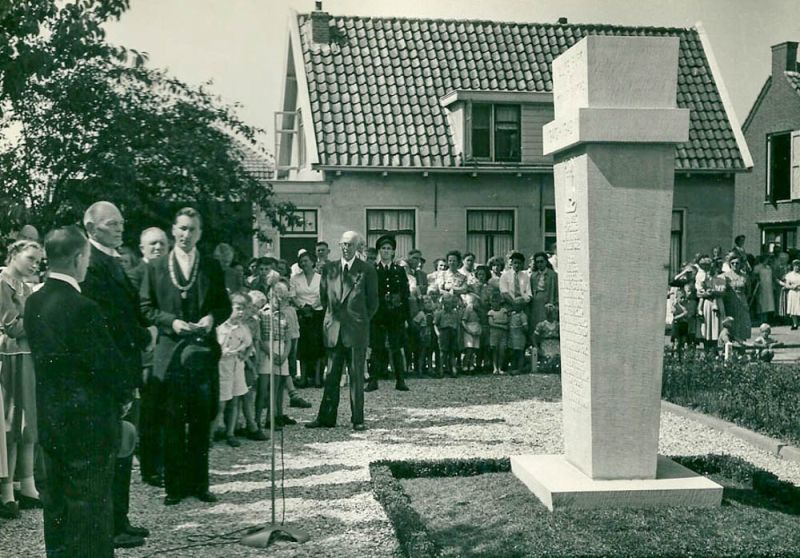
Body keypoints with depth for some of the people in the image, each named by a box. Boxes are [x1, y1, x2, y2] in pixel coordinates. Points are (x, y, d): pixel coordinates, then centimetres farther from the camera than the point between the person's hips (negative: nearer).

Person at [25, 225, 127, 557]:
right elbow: (108, 363, -19)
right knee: (90, 508, 2)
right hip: (87, 424, -8)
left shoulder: (34, 302, 3)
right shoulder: (82, 308, -22)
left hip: (48, 418, 8)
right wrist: (124, 394, 1)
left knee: (56, 506, 17)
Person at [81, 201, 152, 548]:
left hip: (122, 366, 10)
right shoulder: (92, 264, -15)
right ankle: (112, 527, 5)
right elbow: (106, 318, -19)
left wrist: (142, 335, 7)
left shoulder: (111, 260, 16)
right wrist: (141, 337, -9)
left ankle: (118, 521, 24)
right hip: (110, 369, -10)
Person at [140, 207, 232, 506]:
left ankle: (199, 483, 17)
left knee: (201, 422, 8)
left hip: (203, 352, 2)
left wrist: (212, 317, -10)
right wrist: (171, 321, -12)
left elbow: (225, 305, 11)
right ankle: (174, 485, 10)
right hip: (170, 353, -1)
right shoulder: (155, 267, 5)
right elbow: (146, 308, 3)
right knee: (172, 424, 2)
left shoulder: (212, 267, 9)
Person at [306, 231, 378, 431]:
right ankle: (326, 418, 10)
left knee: (357, 376, 3)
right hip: (334, 329, 3)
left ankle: (358, 420, 9)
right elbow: (323, 296, 17)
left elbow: (373, 301, 5)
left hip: (356, 330, -2)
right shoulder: (329, 268, 8)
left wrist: (361, 320, 6)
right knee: (331, 376, 5)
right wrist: (332, 315, 13)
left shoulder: (367, 270, -1)